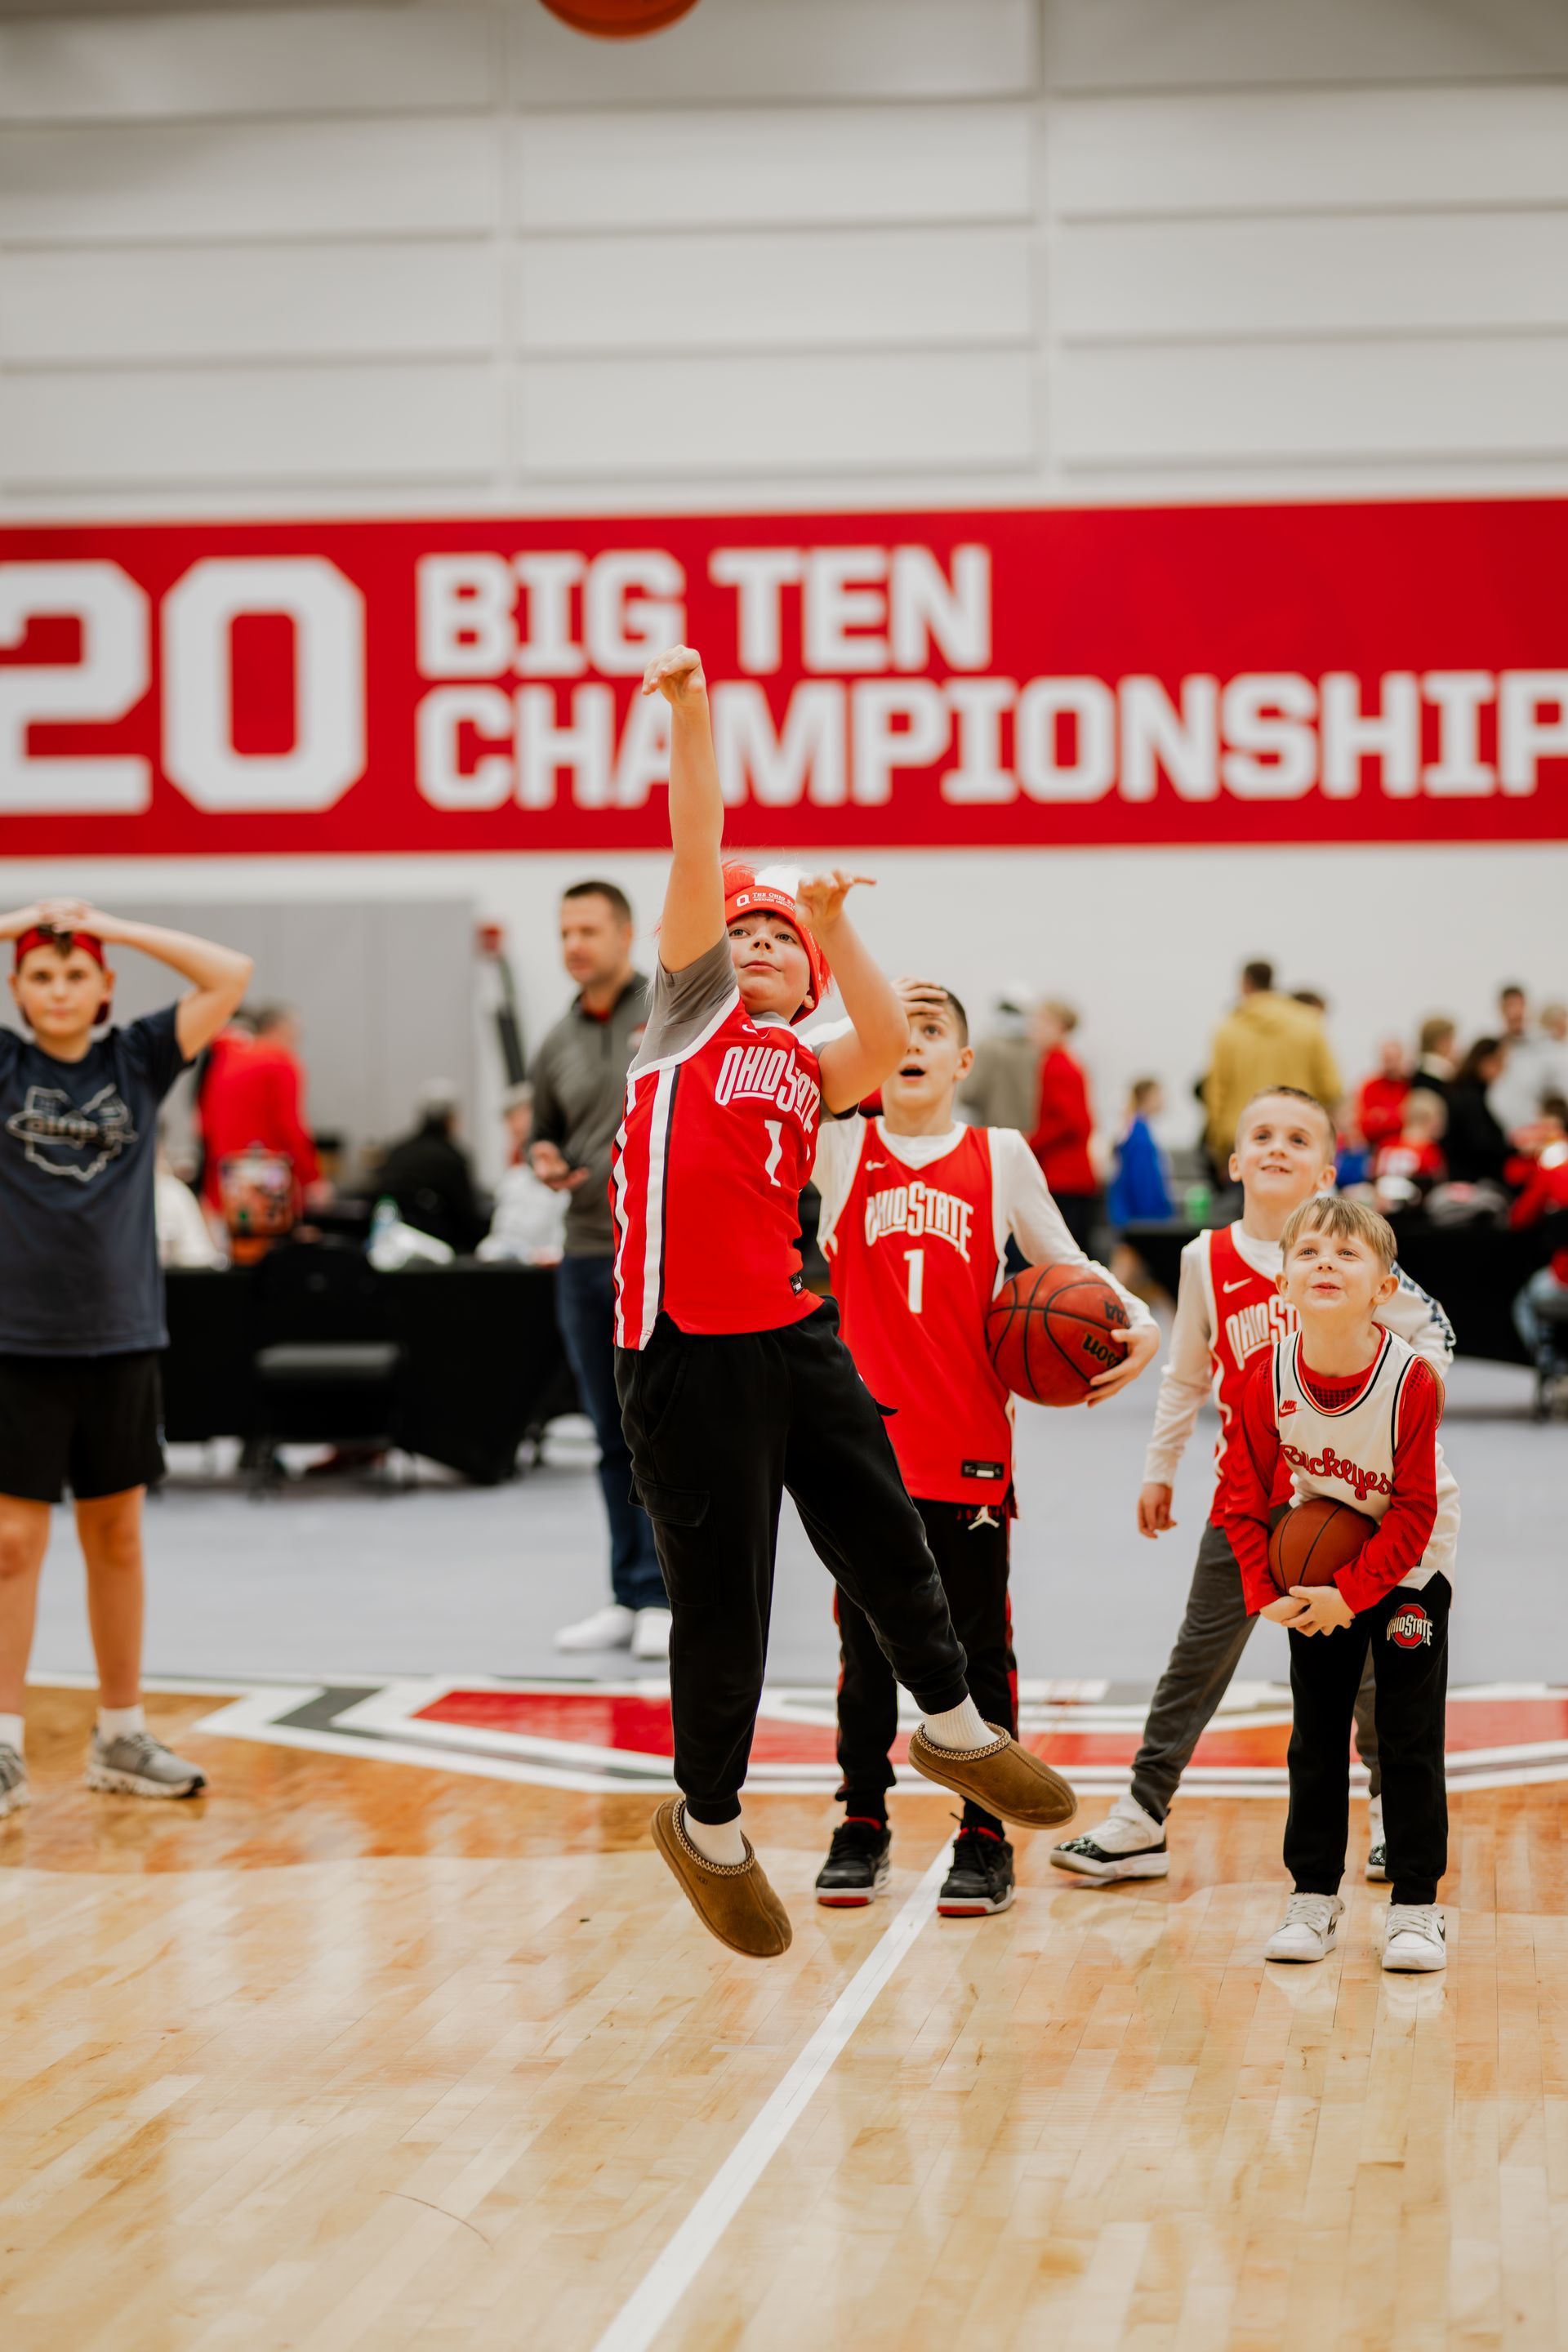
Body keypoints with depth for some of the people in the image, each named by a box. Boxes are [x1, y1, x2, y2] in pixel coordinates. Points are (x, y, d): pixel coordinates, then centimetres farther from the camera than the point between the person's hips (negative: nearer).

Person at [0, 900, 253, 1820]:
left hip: (120, 1334, 2)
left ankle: (122, 1736, 20)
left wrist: (111, 924, -3)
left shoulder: (138, 1060, 4)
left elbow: (232, 975, -2)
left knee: (117, 1537, 10)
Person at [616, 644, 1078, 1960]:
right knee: (723, 1597, 2)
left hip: (794, 1334, 4)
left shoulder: (810, 1068, 16)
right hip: (689, 1345, -4)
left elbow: (892, 1045, -6)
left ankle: (953, 1725, 37)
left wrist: (835, 923, -10)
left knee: (885, 1536, 12)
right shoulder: (692, 1006, 9)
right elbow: (699, 849, 0)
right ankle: (708, 1823, 21)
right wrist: (691, 708, -7)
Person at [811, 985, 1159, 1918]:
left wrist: (1139, 1322, -4)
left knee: (979, 1648, 4)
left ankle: (985, 1841, 12)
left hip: (972, 1451, 0)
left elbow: (1062, 1263, 11)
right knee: (867, 1648, 10)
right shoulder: (839, 1148, 4)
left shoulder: (999, 1156, 5)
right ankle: (863, 1828, 22)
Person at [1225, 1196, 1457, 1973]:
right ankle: (1313, 1896, 16)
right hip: (1320, 1571, 3)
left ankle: (1414, 1906, 5)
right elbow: (1247, 1495, -7)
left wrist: (1353, 1592, -22)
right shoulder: (1270, 1377, -19)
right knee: (1315, 1731, 6)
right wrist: (1264, 1589, -15)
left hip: (1407, 1567, -3)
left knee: (1410, 1734, -3)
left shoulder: (1410, 1379, -27)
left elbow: (1415, 1510, -20)